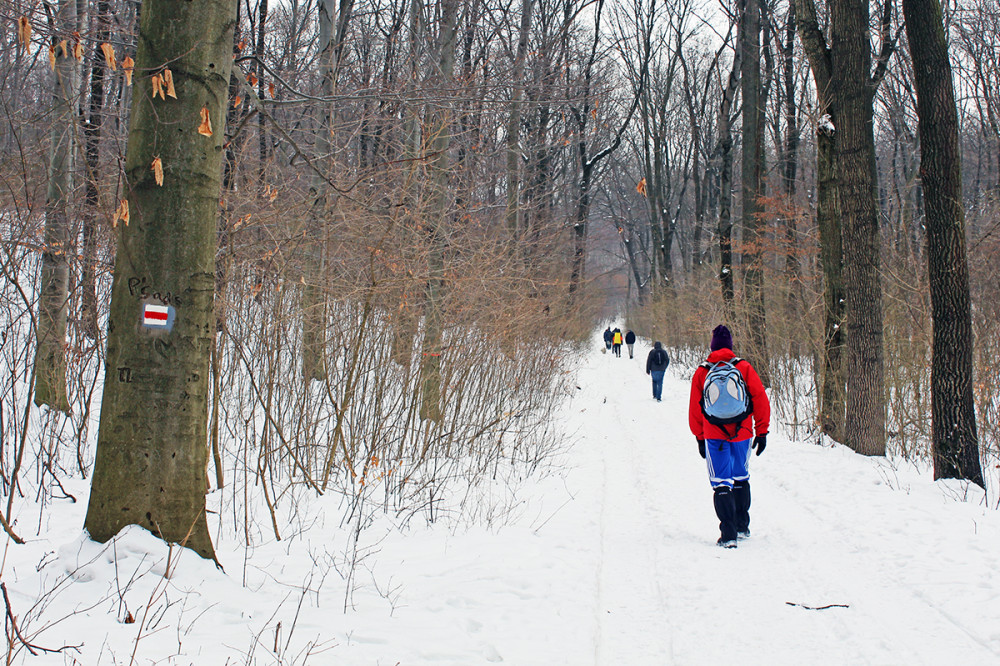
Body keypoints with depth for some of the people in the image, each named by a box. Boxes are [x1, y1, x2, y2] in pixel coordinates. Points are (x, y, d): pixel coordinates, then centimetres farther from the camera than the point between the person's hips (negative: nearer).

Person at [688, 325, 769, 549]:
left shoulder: (702, 372, 0)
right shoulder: (744, 368, -2)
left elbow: (694, 408, 6)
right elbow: (760, 400, -3)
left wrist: (700, 437, 15)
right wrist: (762, 431, 4)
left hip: (714, 436, -1)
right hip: (742, 434, 1)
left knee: (721, 483, 0)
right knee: (741, 479, 19)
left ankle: (728, 534, -8)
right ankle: (742, 527, 29)